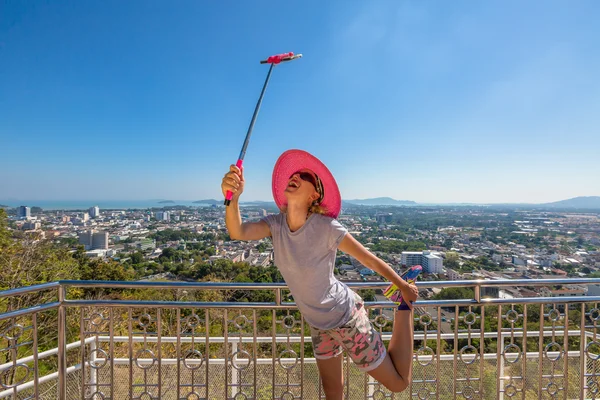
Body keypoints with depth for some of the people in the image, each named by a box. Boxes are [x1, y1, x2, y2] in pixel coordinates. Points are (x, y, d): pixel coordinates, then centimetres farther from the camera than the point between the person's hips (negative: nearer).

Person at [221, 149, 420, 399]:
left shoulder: (326, 227, -29)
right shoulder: (276, 224, -14)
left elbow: (371, 260, -17)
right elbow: (238, 232, -31)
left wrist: (404, 287, -3)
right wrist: (233, 198, -52)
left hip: (345, 317, -4)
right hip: (319, 323, 5)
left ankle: (404, 305, 24)